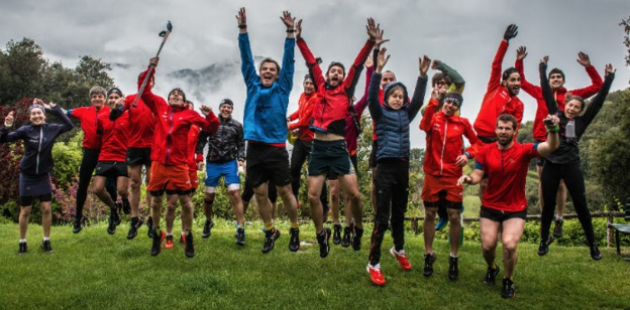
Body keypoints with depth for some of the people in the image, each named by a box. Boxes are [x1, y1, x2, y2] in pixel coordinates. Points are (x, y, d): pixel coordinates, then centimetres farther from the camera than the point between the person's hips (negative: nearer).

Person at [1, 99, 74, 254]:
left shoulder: (51, 129, -5)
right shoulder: (25, 130, -11)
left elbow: (69, 125, -9)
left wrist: (54, 108, -11)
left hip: (44, 175, 1)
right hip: (27, 176, -1)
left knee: (46, 208, 0)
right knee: (25, 211, 6)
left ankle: (46, 241, 15)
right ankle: (22, 242, 21)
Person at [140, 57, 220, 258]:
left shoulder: (188, 114, 3)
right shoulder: (160, 107, 8)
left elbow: (211, 128, 2)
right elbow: (144, 90, 8)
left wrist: (210, 115, -16)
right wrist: (151, 68, 0)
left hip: (179, 164, -2)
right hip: (158, 162, 2)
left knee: (185, 200, 0)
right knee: (156, 199, 10)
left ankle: (188, 237, 14)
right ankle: (157, 234, 28)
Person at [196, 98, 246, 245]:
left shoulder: (237, 126, 5)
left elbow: (241, 145, 8)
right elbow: (202, 140, 6)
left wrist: (240, 159, -6)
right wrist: (199, 156, -4)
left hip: (230, 163, -1)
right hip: (212, 163, 1)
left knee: (235, 194, -13)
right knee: (209, 195, 8)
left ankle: (240, 229, -10)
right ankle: (208, 222, 35)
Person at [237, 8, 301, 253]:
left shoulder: (282, 88, 6)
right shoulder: (252, 86, 11)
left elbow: (289, 61, -2)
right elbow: (246, 58, 7)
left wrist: (290, 32, -9)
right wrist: (243, 29, 0)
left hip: (276, 148, -2)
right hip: (254, 149, 3)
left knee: (285, 192, 3)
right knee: (260, 194, 8)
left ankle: (294, 230, 22)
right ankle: (270, 231, 26)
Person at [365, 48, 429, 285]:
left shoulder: (406, 115, 12)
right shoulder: (380, 113, 0)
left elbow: (418, 99, -1)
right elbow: (371, 96, -16)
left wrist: (423, 75, -11)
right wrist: (378, 70, -26)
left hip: (403, 166, 5)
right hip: (386, 166, -5)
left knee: (399, 212, 18)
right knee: (382, 216, -6)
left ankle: (398, 249, 40)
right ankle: (374, 264, 1)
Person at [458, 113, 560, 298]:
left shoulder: (524, 150, -13)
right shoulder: (486, 151, -6)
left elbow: (551, 147, -27)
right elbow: (478, 175, -5)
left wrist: (553, 129, -48)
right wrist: (469, 178, -30)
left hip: (516, 209, -2)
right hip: (490, 207, 2)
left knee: (510, 245, -17)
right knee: (487, 245, -1)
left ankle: (508, 281, 13)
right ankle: (492, 268, 37)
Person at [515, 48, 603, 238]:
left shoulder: (570, 95, 8)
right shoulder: (541, 93, 10)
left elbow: (598, 86, 8)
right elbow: (522, 82, 16)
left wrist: (588, 67, -3)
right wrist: (519, 62, 7)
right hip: (543, 142, 1)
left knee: (561, 183, 3)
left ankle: (559, 220, 13)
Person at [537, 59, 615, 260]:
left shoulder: (581, 122, 5)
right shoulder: (555, 115, 5)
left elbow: (598, 101, 4)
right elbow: (547, 94, 6)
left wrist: (609, 78, 2)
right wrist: (543, 69, 7)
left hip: (571, 166, 0)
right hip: (551, 166, 0)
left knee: (580, 205, 6)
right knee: (548, 205, 8)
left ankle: (592, 243, 19)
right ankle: (544, 239, 24)